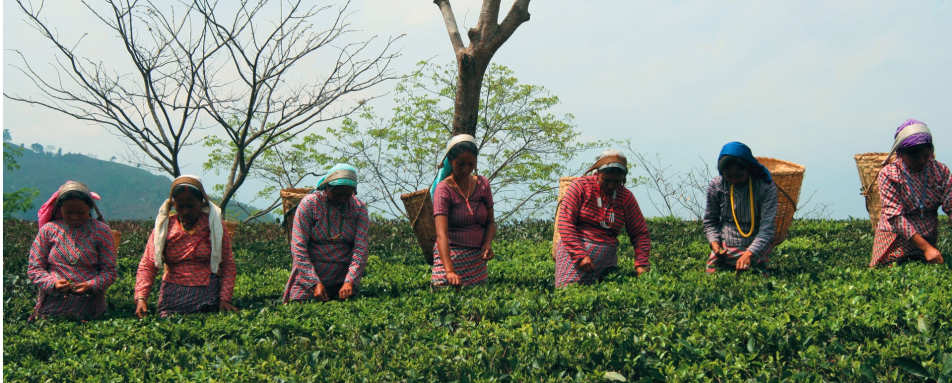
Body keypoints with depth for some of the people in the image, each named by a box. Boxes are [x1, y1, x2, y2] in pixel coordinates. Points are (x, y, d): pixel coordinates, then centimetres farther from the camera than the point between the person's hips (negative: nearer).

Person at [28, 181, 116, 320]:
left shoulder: (101, 231, 6)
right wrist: (52, 283, -11)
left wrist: (91, 285, -15)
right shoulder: (48, 230, 8)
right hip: (53, 303, 1)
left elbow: (109, 271, 4)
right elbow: (34, 268, 8)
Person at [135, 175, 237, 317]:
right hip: (173, 297, 1)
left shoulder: (214, 227, 3)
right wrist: (141, 298, -13)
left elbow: (228, 265, 4)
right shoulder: (164, 228, 4)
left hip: (208, 296, 0)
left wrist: (225, 299, -7)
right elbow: (147, 265, 1)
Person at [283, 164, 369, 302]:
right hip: (310, 275, -1)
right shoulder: (309, 204, -8)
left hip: (344, 279, 2)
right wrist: (315, 283, -21)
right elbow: (298, 247, -12)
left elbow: (361, 249, -9)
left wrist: (350, 281, -25)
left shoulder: (359, 208, -1)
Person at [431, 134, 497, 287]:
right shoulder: (443, 189, -12)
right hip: (450, 256, -4)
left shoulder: (483, 184, 4)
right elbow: (441, 233, -22)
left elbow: (490, 221, 12)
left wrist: (488, 243, -10)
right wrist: (449, 270, -35)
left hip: (477, 258, 5)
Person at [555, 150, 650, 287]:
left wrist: (641, 264, -4)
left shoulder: (626, 197, 7)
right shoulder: (580, 186, -3)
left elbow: (640, 234, 11)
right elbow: (565, 222, -10)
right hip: (574, 249, -3)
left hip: (607, 256, 3)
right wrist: (580, 255, -18)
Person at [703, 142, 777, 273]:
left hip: (754, 251, -2)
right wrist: (714, 242, -10)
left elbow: (767, 227, -16)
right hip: (724, 250, 2)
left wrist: (749, 254, -30)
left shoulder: (766, 187, -10)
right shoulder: (715, 186, -2)